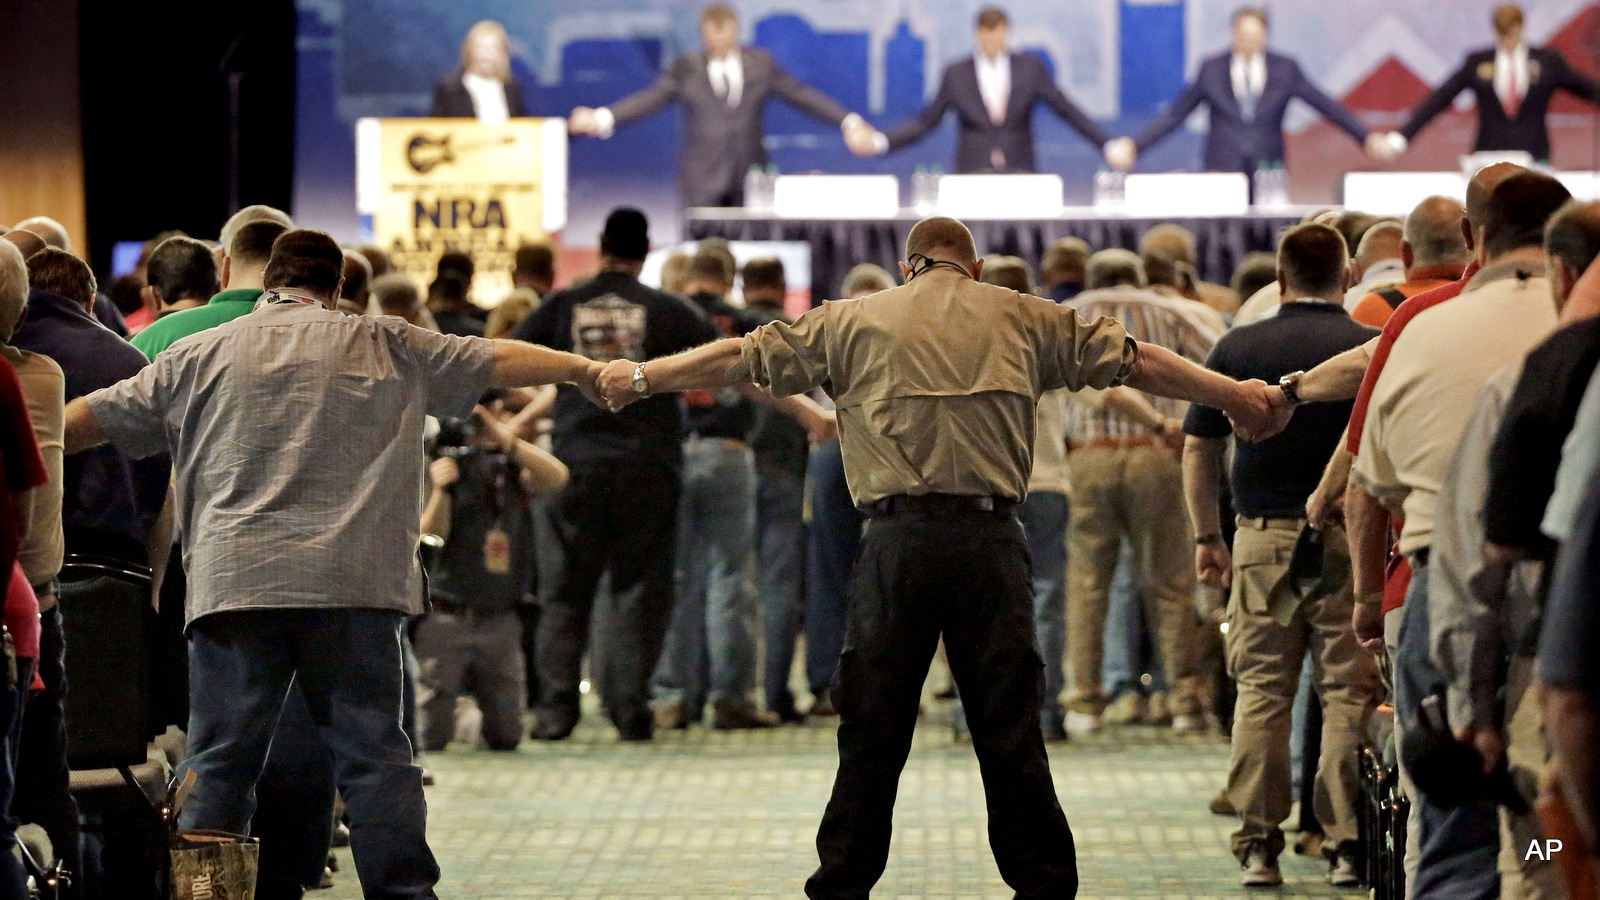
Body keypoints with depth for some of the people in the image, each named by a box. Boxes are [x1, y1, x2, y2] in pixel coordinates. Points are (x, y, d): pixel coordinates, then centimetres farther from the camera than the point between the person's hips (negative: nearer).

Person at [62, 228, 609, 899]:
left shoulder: (197, 356, 13)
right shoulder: (386, 346, 11)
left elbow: (91, 420, 21)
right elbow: (496, 362, 15)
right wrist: (589, 370, 27)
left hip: (233, 584, 0)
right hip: (352, 586, 0)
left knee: (219, 761, 2)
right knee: (374, 754, 3)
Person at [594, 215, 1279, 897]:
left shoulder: (857, 321, 13)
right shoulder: (1022, 318, 15)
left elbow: (744, 357, 17)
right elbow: (1135, 361, 20)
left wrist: (642, 379, 29)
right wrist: (1232, 395, 31)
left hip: (899, 540, 0)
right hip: (990, 539, 0)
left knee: (871, 734, 4)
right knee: (1010, 730, 3)